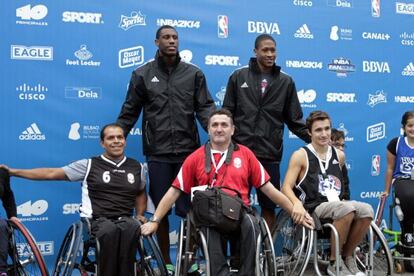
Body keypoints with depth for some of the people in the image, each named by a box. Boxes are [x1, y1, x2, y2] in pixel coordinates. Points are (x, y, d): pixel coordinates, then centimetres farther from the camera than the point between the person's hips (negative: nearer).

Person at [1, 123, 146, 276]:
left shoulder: (136, 166, 15)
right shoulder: (89, 165, 7)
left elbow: (140, 193, 30)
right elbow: (52, 173, 8)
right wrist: (13, 171, 6)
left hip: (125, 219, 2)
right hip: (97, 220, -2)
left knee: (131, 228, -36)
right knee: (110, 230, -38)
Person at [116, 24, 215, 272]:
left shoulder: (194, 73, 7)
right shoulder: (143, 74, 6)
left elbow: (205, 108, 2)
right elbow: (129, 113, 7)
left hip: (188, 150, 0)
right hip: (158, 152, 0)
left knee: (188, 208, 3)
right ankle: (166, 261, 21)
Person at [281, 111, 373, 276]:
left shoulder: (339, 155, 13)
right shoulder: (301, 155, -2)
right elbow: (286, 187, -10)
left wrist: (338, 199, 16)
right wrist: (297, 204, -27)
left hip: (335, 204, 5)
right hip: (312, 207, -5)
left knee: (366, 210, -23)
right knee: (347, 209, -32)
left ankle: (347, 257, -2)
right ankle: (334, 262, -15)